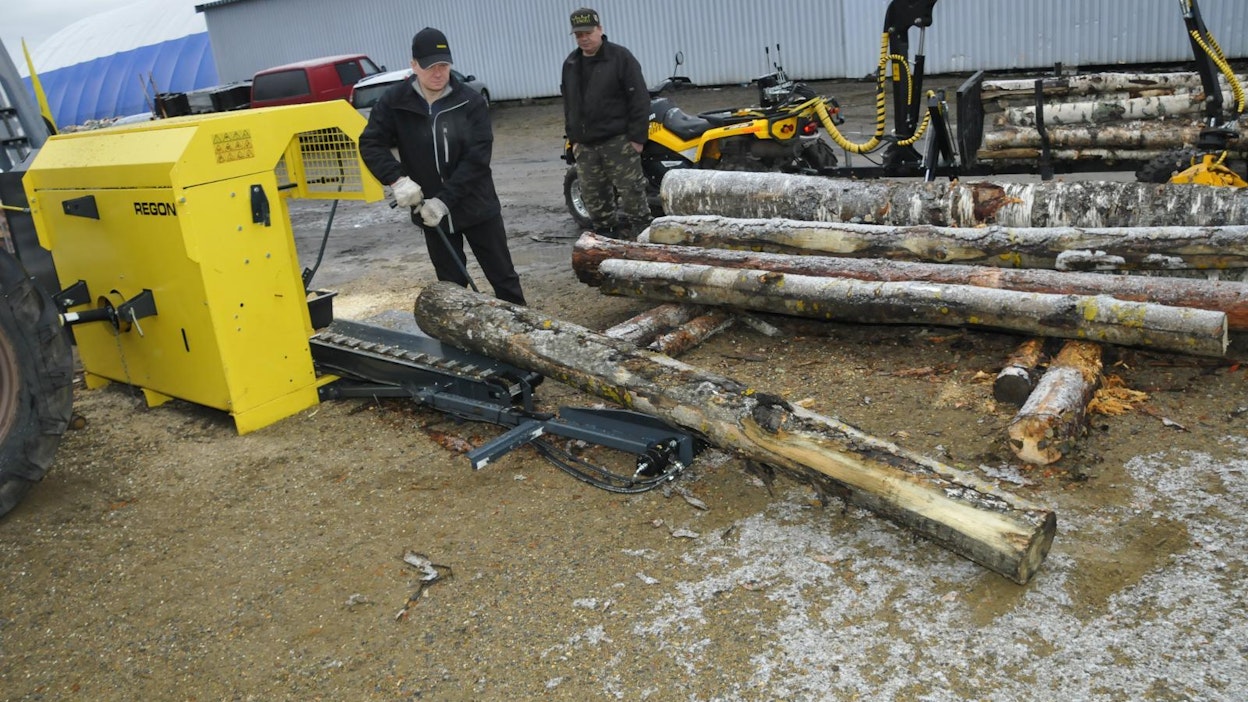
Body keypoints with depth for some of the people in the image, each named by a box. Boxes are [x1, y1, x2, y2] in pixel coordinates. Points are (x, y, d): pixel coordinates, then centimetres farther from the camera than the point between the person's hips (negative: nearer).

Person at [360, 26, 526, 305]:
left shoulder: (471, 101, -11)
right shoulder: (394, 102, -5)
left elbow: (478, 157, -17)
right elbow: (370, 144, -5)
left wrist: (445, 200, -24)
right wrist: (397, 178, -23)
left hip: (476, 205, -1)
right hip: (431, 210, 1)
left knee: (503, 275, 8)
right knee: (451, 284, 12)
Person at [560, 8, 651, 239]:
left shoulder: (620, 57, -6)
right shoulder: (570, 64, 12)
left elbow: (639, 99, -8)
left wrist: (637, 136, -13)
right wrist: (573, 138, 14)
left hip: (618, 141, -6)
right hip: (585, 144, 6)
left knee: (631, 191, -4)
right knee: (593, 196, 9)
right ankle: (603, 235, 21)